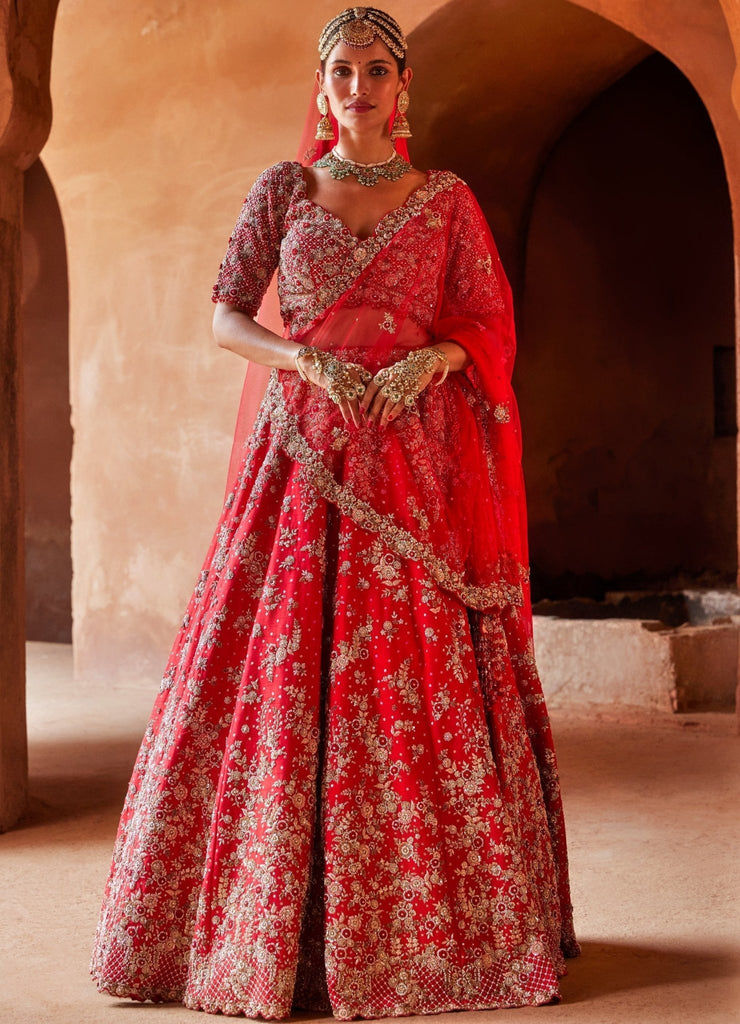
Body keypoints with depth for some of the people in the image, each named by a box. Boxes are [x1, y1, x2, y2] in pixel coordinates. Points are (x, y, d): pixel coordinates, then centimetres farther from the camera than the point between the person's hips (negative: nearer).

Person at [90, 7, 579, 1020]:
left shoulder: (447, 199, 9)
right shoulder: (283, 189, 9)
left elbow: (490, 323, 6)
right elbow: (226, 318, 4)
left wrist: (429, 360, -14)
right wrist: (310, 362, -13)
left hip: (417, 461, 0)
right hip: (303, 454, 0)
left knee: (424, 683, -3)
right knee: (285, 671, -3)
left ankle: (434, 927, 8)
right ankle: (277, 932, 7)